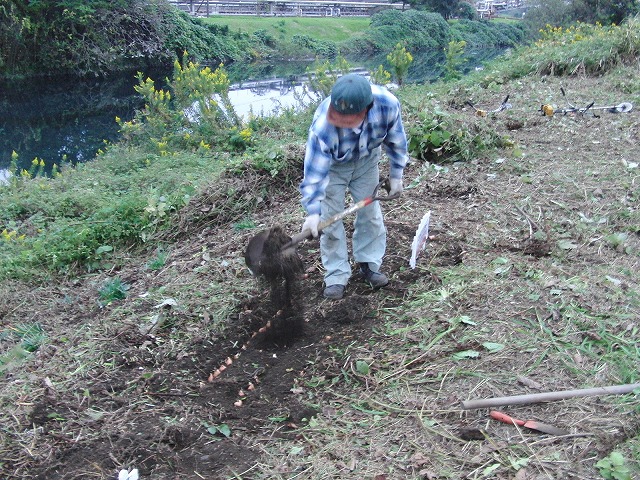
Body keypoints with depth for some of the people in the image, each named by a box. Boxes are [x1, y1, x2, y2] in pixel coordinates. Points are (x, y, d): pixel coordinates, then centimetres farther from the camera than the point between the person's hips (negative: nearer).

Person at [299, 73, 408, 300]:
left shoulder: (387, 103, -35)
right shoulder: (322, 126, -43)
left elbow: (395, 139, -14)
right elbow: (315, 171, -36)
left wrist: (396, 175, -6)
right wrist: (313, 212, -42)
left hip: (366, 160, 3)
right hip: (332, 164, -2)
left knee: (370, 212, 6)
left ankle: (369, 264, 25)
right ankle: (337, 275, 9)